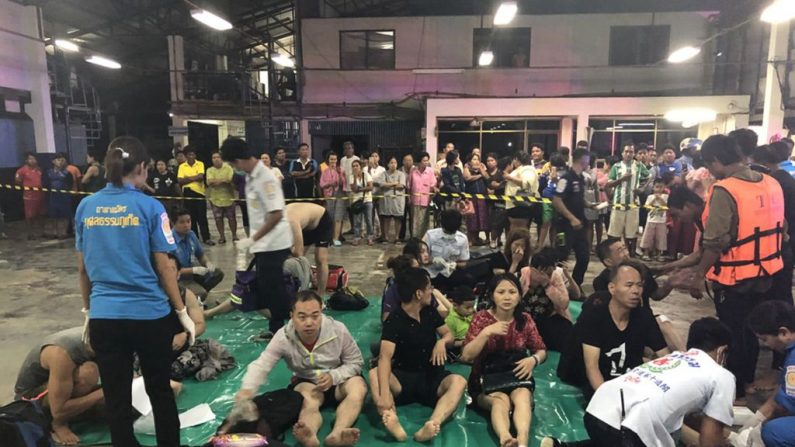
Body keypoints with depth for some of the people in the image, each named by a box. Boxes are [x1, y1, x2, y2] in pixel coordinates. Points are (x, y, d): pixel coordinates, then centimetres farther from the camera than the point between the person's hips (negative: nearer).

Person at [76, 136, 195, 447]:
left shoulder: (86, 207, 1)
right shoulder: (149, 207, -10)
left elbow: (83, 268, 7)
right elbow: (163, 266, -8)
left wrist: (88, 309, 19)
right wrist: (182, 312, 0)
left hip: (103, 316, 3)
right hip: (148, 314, -3)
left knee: (116, 398, 14)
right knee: (160, 390, 16)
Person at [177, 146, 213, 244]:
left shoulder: (200, 164, 1)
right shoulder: (182, 166, 4)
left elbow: (201, 177, -13)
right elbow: (180, 181, -7)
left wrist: (188, 178, -11)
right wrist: (194, 178, -14)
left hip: (199, 193, -1)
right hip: (188, 194, 2)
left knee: (202, 217, 0)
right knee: (191, 218, 7)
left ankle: (206, 238, 5)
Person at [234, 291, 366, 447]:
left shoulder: (338, 330, -19)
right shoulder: (283, 337, -19)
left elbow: (356, 362, -10)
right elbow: (261, 365, -24)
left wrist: (333, 376, -28)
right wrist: (248, 389, -46)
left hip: (338, 381, 0)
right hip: (306, 383, 0)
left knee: (358, 385, -32)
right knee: (308, 398, -35)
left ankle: (336, 434, -56)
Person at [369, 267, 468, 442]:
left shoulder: (430, 312, 3)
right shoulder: (394, 321, -15)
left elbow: (449, 334, 14)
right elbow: (385, 357, -28)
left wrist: (442, 341, -12)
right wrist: (384, 394, -44)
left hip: (431, 376, 3)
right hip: (403, 377, -3)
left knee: (458, 381, -29)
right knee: (374, 374, -32)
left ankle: (432, 425, -53)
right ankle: (392, 422, -57)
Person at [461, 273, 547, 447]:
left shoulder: (525, 319, 1)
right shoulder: (482, 318, -7)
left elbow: (542, 350, 8)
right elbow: (466, 356, -13)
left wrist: (534, 359, -16)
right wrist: (486, 332, -26)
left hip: (516, 377, 2)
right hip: (486, 379, -2)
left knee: (522, 397, -32)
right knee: (501, 401, -33)